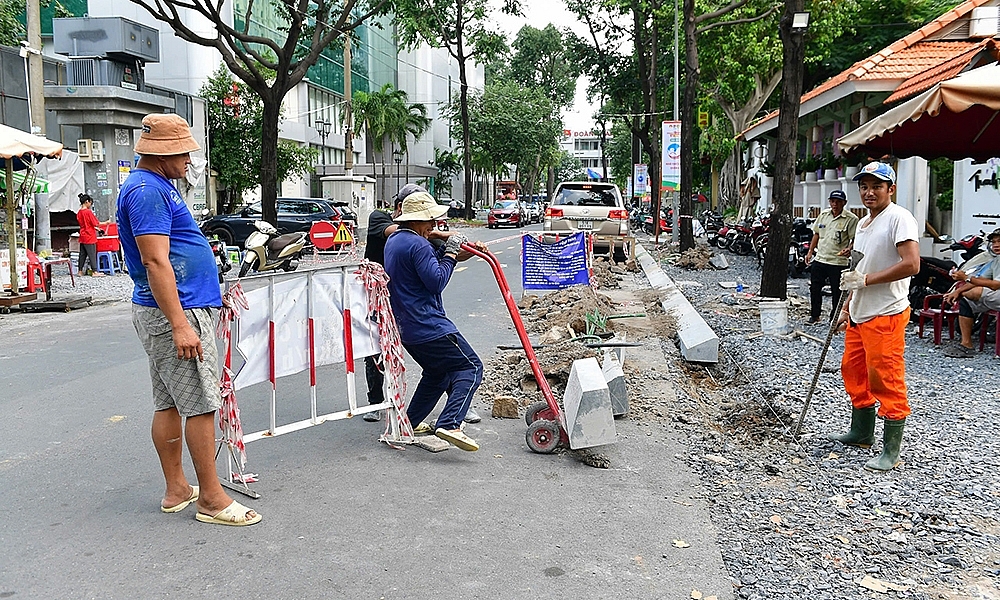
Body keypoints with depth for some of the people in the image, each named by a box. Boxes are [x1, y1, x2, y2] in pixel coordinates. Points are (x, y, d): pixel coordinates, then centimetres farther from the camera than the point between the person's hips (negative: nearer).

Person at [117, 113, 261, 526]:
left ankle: (176, 489, 22)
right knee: (201, 404, -6)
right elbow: (155, 262, -23)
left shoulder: (154, 186, 18)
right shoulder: (148, 190, -16)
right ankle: (211, 499, 2)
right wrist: (180, 325, -26)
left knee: (169, 402, 13)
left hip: (168, 311, 11)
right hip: (177, 311, -11)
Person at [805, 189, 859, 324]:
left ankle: (835, 319, 14)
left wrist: (849, 249, -29)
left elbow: (855, 239, -10)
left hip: (838, 262, -5)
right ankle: (814, 316, 25)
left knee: (837, 293, 3)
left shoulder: (851, 219, -9)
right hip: (820, 259, 5)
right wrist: (810, 251, 13)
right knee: (814, 289, 11)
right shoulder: (823, 215, 9)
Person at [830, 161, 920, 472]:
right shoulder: (863, 223, 17)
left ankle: (891, 450, 2)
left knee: (886, 379, -6)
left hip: (885, 316, -10)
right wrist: (847, 308, 21)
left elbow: (911, 264, -23)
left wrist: (865, 279, -21)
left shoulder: (899, 218, -12)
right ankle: (861, 432, 34)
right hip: (860, 315, 10)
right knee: (854, 371, 18)